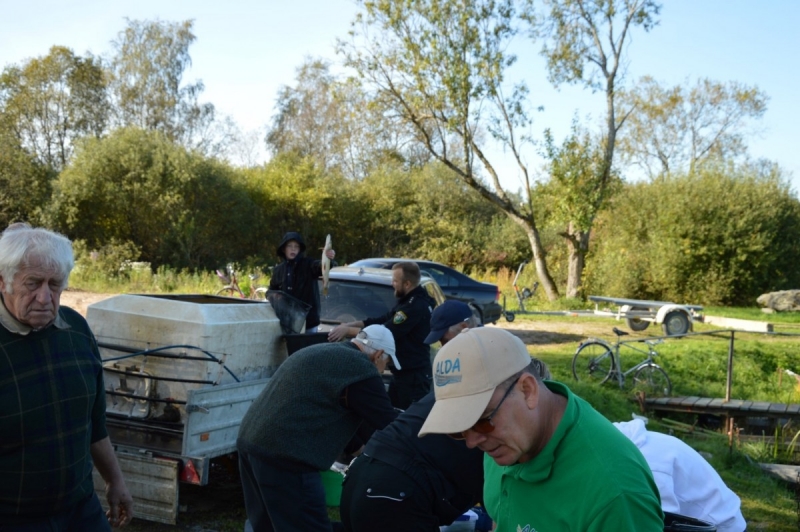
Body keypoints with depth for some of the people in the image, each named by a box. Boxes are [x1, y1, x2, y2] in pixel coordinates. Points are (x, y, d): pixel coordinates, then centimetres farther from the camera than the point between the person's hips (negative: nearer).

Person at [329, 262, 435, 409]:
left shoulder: (416, 306, -22)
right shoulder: (410, 301, 13)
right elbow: (383, 321, 14)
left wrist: (348, 330, -16)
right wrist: (349, 324, 1)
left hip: (413, 376, -10)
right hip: (403, 372, 10)